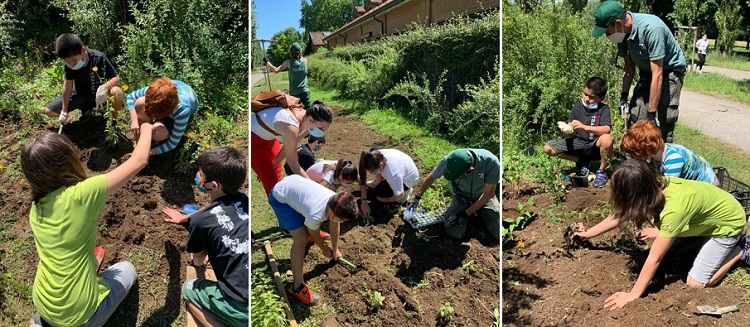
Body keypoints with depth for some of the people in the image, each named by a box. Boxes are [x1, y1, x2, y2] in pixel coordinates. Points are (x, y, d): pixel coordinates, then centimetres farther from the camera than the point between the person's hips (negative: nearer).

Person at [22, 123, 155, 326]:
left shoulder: (36, 207, -2)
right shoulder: (80, 195, -22)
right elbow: (138, 161, -13)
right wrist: (147, 128, 2)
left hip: (42, 307, 6)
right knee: (126, 269, 22)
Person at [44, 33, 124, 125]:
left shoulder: (98, 58, -28)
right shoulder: (68, 64, -17)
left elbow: (116, 78, -23)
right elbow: (67, 86, -13)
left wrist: (104, 88, -44)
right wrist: (64, 111, -13)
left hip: (98, 94, -4)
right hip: (79, 94, 4)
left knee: (117, 92, -38)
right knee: (47, 111, -4)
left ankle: (114, 120, -10)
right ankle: (85, 107, 14)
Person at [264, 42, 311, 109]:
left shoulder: (288, 62, -8)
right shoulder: (305, 60, 0)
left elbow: (276, 70, -9)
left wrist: (267, 62, 2)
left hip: (294, 93, -1)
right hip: (305, 91, 1)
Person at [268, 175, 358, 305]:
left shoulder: (337, 201, -17)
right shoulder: (315, 214, -36)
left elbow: (334, 225, 5)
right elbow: (314, 235, -11)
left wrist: (335, 249, 16)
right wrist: (326, 250, 9)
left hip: (292, 183, 8)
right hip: (280, 196, -8)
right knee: (301, 239, -16)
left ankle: (307, 230, 63)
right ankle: (298, 287, -6)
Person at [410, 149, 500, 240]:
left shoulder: (491, 162, -36)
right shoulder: (448, 160, -30)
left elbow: (488, 193, -22)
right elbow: (431, 177, -8)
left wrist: (465, 214, -23)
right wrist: (417, 198, -6)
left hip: (483, 196, 0)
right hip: (461, 196, 1)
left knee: (499, 233, -11)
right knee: (454, 233, -18)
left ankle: (479, 212, 17)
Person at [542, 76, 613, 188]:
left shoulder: (603, 109, -12)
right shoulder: (577, 106, 0)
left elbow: (606, 129, -28)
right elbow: (570, 127, -4)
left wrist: (585, 127, -38)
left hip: (596, 146, -4)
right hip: (578, 143, 4)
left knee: (606, 139, -40)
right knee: (548, 148, -11)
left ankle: (601, 171, -11)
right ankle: (582, 161, 8)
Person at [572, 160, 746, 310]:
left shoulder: (674, 208, -42)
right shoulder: (654, 187, -21)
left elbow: (654, 259, -35)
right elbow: (620, 214, -4)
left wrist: (633, 295, -27)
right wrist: (588, 233, 3)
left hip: (728, 221, -7)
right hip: (708, 213, 7)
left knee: (696, 283, -7)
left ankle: (738, 250, 8)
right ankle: (707, 238, 19)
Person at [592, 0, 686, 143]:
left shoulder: (651, 29, -32)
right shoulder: (623, 32, -10)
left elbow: (657, 75, -30)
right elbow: (629, 66, 6)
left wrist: (652, 113, -29)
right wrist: (624, 96, 0)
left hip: (670, 71, -7)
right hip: (647, 73, 7)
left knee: (662, 124, -15)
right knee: (634, 121, -1)